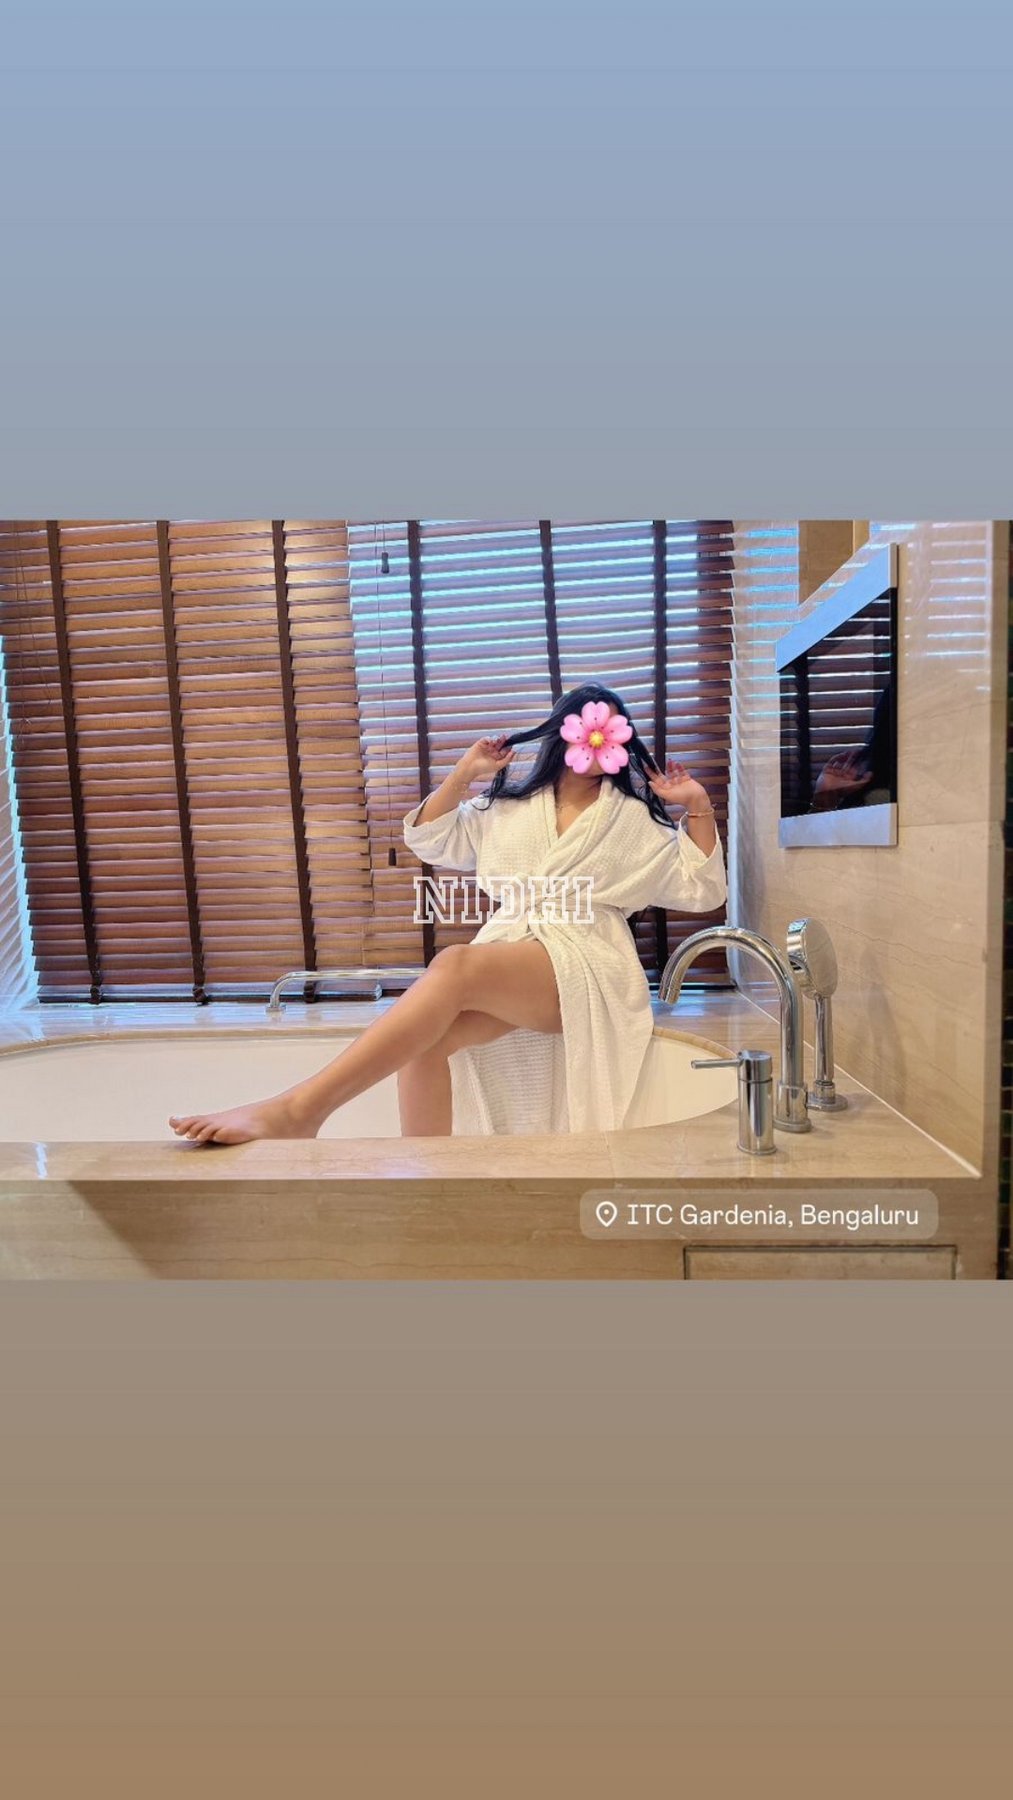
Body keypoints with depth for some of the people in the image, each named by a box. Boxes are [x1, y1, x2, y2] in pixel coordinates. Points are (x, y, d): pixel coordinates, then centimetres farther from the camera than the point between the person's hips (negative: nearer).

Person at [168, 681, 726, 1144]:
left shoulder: (634, 821, 17)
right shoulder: (507, 808, 22)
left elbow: (702, 890, 16)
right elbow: (427, 839, 23)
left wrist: (698, 807, 6)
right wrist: (465, 773, 14)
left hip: (584, 965, -4)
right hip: (505, 956, 4)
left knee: (455, 965, -35)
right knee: (426, 1041, -31)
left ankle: (298, 1108, -39)